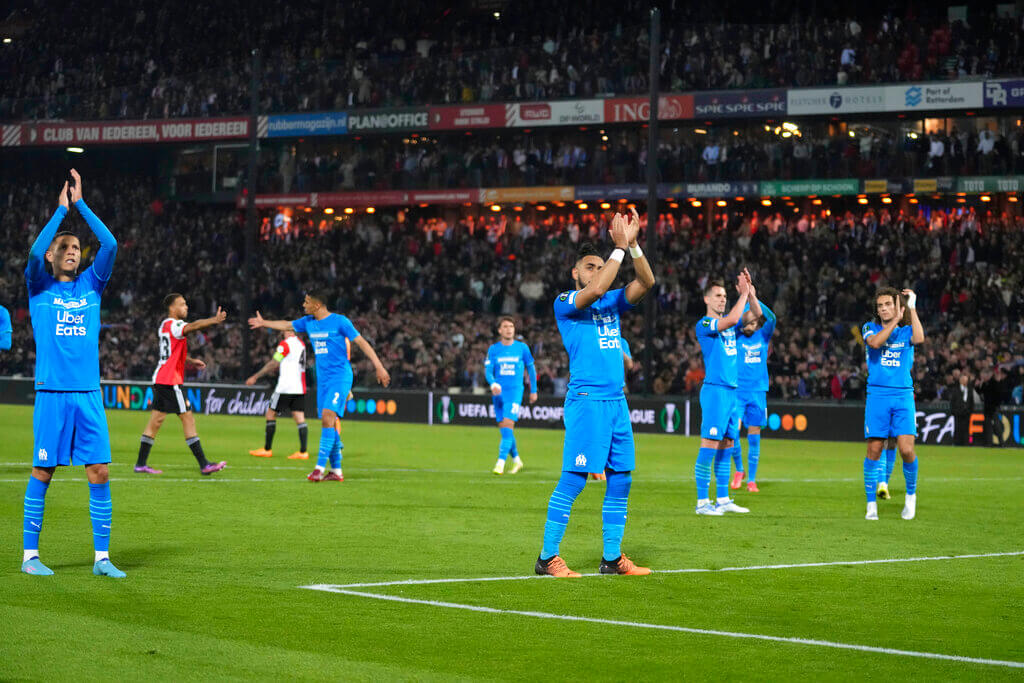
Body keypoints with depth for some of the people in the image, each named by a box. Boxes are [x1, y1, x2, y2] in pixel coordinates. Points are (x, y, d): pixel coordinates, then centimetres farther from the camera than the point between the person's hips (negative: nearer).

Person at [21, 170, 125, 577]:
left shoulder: (91, 285, 12)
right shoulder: (39, 287, 5)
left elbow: (110, 245, 0)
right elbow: (34, 252, -14)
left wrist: (80, 203, 0)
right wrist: (61, 210, -10)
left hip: (89, 394, 3)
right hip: (51, 393, -3)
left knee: (100, 474, -1)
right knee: (42, 473, 1)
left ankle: (102, 557, 4)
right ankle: (30, 555, 9)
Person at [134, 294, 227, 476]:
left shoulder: (164, 325, 18)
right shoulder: (173, 325, -12)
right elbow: (193, 326, -34)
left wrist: (190, 361, 18)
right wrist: (214, 321, -49)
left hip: (160, 379, 10)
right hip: (170, 380, -10)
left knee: (156, 420, 11)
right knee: (188, 418, -9)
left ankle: (141, 464, 12)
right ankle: (204, 465, -10)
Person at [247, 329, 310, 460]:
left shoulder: (285, 344, -9)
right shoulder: (301, 343, 13)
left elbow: (273, 364, -9)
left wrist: (255, 377, -4)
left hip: (285, 387, -7)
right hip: (300, 388, 7)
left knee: (270, 415, 5)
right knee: (300, 419, 1)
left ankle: (267, 450, 8)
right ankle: (303, 451, -8)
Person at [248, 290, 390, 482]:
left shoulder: (340, 322, -9)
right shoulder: (308, 322, 11)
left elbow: (362, 343, -8)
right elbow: (287, 325, 29)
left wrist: (379, 367, -14)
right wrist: (264, 323, 41)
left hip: (340, 377, -7)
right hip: (323, 378, 7)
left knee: (328, 415, -19)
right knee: (328, 421, 4)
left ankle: (320, 467, -22)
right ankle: (336, 470, 10)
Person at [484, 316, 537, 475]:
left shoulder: (522, 348, 2)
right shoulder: (493, 349, 5)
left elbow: (531, 368, 13)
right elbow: (488, 371, -2)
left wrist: (533, 390, 15)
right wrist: (493, 383, -23)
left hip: (515, 391, -3)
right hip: (498, 393, 3)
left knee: (507, 425, -17)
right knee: (503, 429, 7)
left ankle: (500, 463, -21)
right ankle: (516, 460, 26)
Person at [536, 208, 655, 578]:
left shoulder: (612, 302, 18)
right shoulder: (564, 302, -1)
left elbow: (646, 282, 6)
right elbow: (597, 289, -19)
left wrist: (633, 245, -4)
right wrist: (619, 248, -13)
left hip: (617, 401, 7)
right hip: (586, 399, -7)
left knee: (621, 480, 7)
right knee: (574, 479, -9)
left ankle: (612, 558, 14)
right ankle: (547, 557, -4)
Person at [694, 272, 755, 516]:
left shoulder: (728, 323, 16)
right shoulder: (704, 325, -7)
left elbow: (757, 313, 20)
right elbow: (730, 320, -24)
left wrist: (749, 291, 5)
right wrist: (743, 293, -15)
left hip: (732, 390, 8)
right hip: (715, 389, -8)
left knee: (727, 445, 10)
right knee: (709, 445, -10)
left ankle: (722, 499, 16)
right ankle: (702, 502, -9)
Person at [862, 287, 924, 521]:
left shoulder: (906, 331, 11)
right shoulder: (870, 328, 10)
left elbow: (919, 339, -13)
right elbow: (875, 342, -12)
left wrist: (912, 308, -5)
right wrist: (896, 318, -8)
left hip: (903, 396, 0)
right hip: (877, 395, 0)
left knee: (906, 449, -10)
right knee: (874, 450, -3)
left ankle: (911, 494, 13)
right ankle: (871, 504, 6)